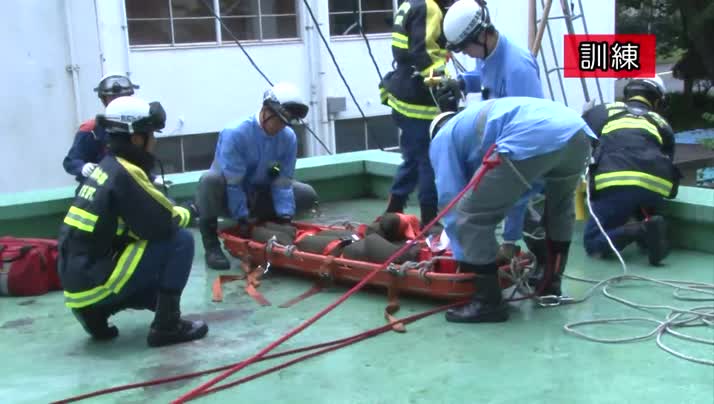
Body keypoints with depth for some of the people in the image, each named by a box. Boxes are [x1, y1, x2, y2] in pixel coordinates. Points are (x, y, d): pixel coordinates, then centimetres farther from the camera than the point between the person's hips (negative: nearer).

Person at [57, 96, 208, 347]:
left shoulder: (107, 167, 12)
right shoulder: (124, 173, -16)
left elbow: (144, 222, 19)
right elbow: (163, 224, -17)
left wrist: (173, 212, 8)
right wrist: (185, 213, 3)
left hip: (79, 276, 9)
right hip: (95, 279, -9)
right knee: (180, 240, -10)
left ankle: (95, 311, 13)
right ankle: (167, 325, -6)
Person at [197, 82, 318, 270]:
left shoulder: (289, 137, -13)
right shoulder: (235, 133, -27)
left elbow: (282, 180, -12)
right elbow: (233, 182, -27)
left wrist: (285, 216, -21)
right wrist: (242, 218, -27)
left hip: (257, 196, 5)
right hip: (228, 197, -5)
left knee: (307, 195, -9)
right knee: (210, 179, -39)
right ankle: (211, 243, -23)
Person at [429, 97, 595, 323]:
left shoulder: (443, 139, 24)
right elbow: (514, 191, 49)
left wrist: (462, 259, 26)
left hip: (532, 140, -8)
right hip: (576, 130, 8)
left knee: (470, 216, 6)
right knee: (560, 207, 35)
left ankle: (489, 303, 12)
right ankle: (551, 286, 43)